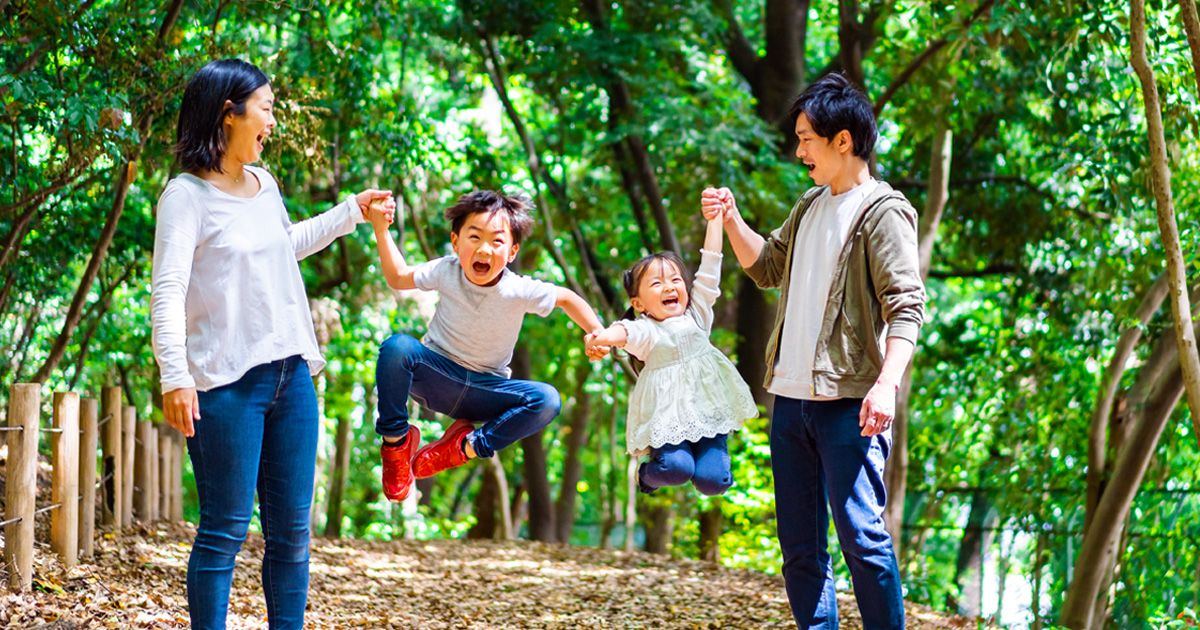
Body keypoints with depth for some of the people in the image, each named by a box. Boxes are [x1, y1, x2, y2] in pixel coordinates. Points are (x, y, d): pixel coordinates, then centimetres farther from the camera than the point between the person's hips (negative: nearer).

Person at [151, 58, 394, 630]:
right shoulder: (187, 195, -8)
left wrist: (352, 212, 36)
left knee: (292, 529, 9)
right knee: (226, 529, -5)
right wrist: (175, 377, -24)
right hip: (227, 383, -7)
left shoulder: (264, 185, 14)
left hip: (291, 374, 7)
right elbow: (168, 292, -15)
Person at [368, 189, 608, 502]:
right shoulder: (446, 271, -12)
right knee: (397, 346, -33)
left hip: (483, 389, 0)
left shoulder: (519, 291, -16)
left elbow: (567, 298, 2)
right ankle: (395, 440, -14)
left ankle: (464, 447, -14)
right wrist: (381, 228, -4)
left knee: (547, 400, -26)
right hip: (437, 373, 0)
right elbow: (398, 278, 5)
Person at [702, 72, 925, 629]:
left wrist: (887, 384, -27)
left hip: (847, 403, -8)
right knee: (799, 543, 9)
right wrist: (730, 220, 14)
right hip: (790, 396, 8)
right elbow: (767, 268, 31)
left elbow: (906, 307, -15)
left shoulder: (883, 212, -7)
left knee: (860, 532, -13)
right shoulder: (811, 206, 17)